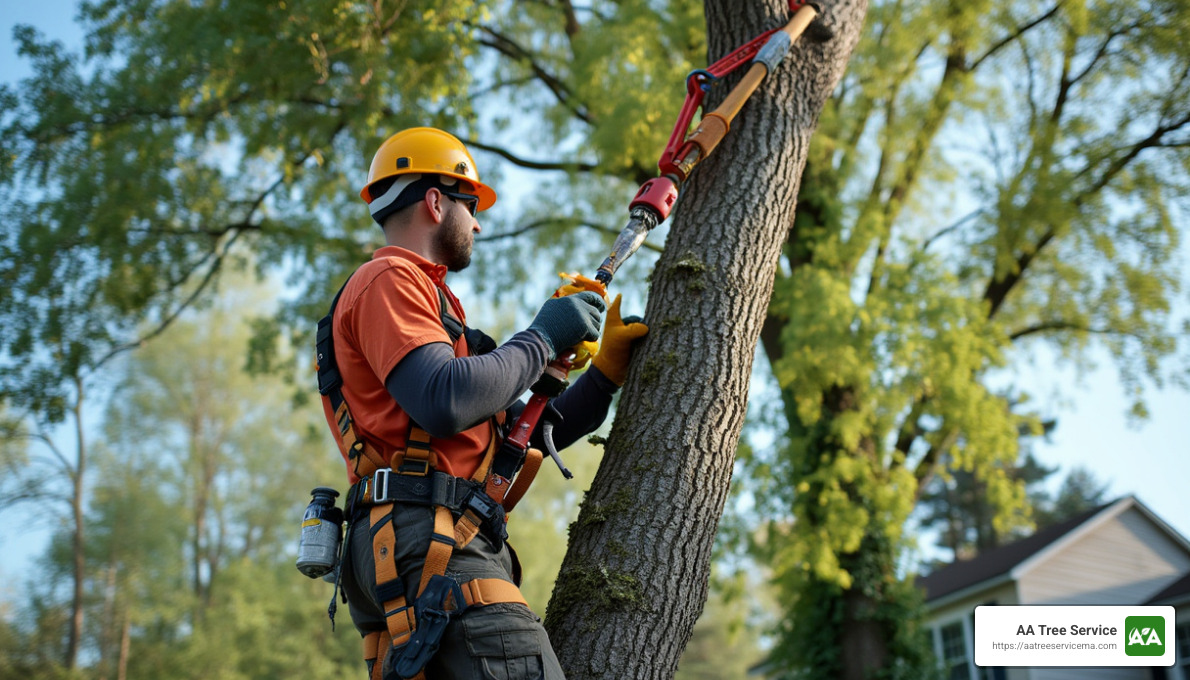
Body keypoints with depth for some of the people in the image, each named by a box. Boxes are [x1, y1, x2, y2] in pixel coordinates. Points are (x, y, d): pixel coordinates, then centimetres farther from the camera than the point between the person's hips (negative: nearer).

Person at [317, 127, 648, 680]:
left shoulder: (425, 297, 34)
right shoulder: (390, 281, 2)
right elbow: (445, 402, -17)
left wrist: (607, 367, 24)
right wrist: (541, 338, -3)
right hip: (427, 536, -11)